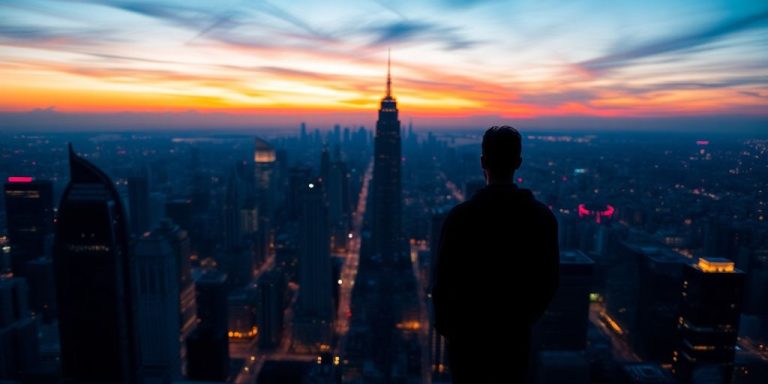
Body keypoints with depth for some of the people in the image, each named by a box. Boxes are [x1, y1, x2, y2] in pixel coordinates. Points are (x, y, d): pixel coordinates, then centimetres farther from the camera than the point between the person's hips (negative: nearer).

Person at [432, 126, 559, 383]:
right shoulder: (543, 217, -9)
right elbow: (549, 280, -1)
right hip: (516, 334, 3)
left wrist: (443, 324, 6)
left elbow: (444, 280, -13)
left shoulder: (460, 215, -19)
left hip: (468, 333, -2)